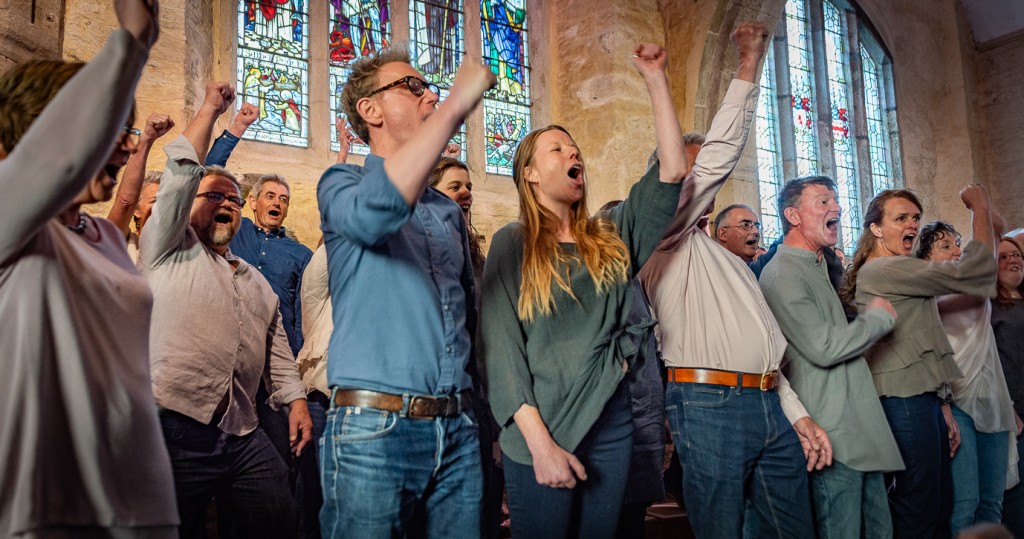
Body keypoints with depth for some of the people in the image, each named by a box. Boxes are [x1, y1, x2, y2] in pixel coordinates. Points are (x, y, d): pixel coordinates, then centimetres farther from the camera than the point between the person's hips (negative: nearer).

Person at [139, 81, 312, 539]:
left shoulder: (257, 282, 24)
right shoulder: (169, 252, 8)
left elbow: (277, 351, 22)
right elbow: (181, 172, -2)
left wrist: (295, 400, 10)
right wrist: (210, 109, 5)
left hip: (242, 437, 5)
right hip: (175, 426, -5)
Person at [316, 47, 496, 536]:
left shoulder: (448, 211, 17)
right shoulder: (342, 183, 1)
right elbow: (374, 211, -25)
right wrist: (456, 106, -25)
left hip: (457, 428, 5)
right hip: (373, 428, -5)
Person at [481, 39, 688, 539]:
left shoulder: (611, 237, 10)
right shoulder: (512, 243, -3)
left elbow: (672, 170, 2)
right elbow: (501, 347, -9)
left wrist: (656, 80, 2)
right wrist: (540, 443, -17)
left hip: (612, 423, 4)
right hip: (541, 434, -4)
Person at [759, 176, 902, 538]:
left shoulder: (819, 268, 20)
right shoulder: (783, 274, -14)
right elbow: (824, 348, -21)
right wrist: (879, 317, -7)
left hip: (861, 432, 10)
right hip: (834, 438, -10)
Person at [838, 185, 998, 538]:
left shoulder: (897, 273, 20)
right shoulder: (882, 270, -12)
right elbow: (972, 272, -18)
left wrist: (942, 407, 17)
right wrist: (981, 207, -5)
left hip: (920, 397, 10)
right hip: (905, 402, -10)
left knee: (940, 507, 13)